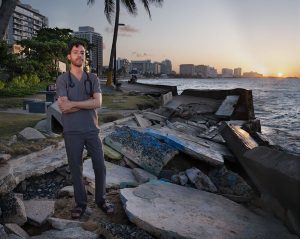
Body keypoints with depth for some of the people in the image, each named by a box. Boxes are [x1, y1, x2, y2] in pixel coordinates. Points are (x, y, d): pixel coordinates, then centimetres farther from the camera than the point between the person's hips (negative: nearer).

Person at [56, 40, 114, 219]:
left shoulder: (93, 79, 5)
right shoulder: (62, 80, -2)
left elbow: (98, 103, -11)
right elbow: (64, 108, -15)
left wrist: (73, 104, -17)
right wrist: (89, 103, -13)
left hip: (92, 130, 2)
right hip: (72, 132, -2)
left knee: (100, 166, 6)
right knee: (76, 168, 8)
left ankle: (101, 199, 26)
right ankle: (81, 203, 24)